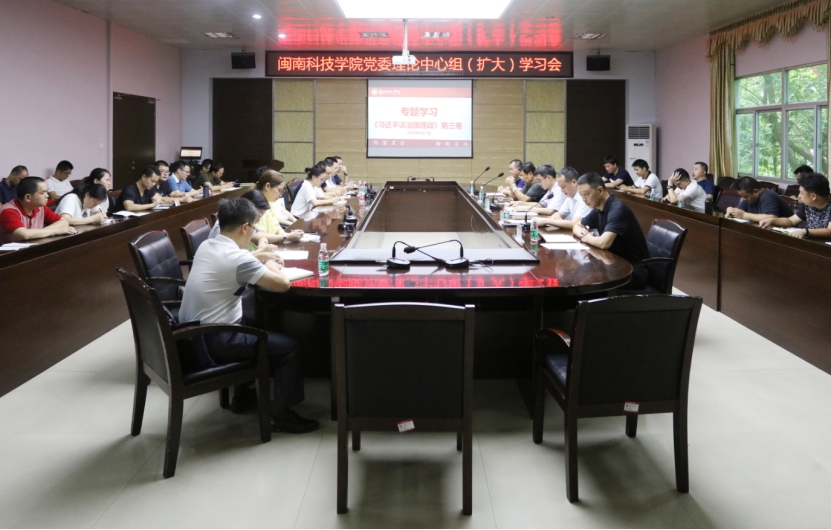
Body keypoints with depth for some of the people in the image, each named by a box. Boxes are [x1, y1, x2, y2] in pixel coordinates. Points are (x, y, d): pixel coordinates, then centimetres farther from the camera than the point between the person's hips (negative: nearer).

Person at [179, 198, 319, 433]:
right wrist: (272, 267, 2)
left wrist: (261, 261, 15)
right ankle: (281, 415, 12)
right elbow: (283, 284, -20)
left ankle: (242, 394, 42)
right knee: (289, 346, 2)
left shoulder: (206, 246, 4)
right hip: (214, 341, -9)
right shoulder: (238, 258, -22)